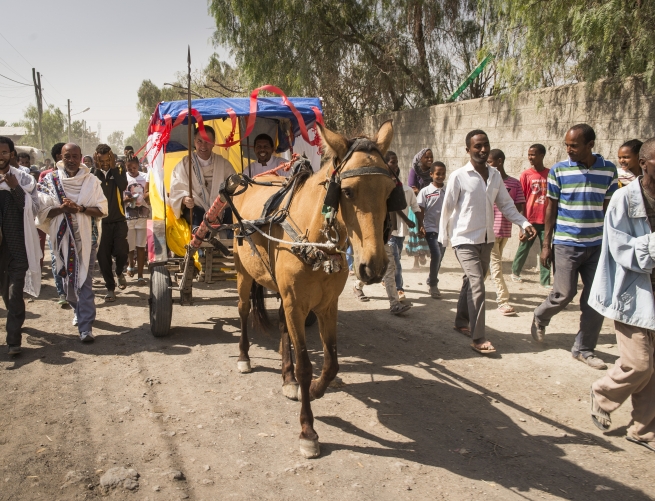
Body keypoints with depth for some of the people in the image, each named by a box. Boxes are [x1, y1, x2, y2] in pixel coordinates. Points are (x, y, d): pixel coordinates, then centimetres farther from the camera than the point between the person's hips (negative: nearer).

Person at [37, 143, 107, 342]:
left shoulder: (91, 180, -1)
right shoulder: (50, 180, 1)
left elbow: (102, 210, -2)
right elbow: (42, 211, -1)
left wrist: (80, 208, -17)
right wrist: (61, 208, -18)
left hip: (85, 237, -2)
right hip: (62, 238, 2)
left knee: (84, 281, -5)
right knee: (68, 279, 14)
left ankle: (86, 327, -6)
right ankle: (78, 310, 38)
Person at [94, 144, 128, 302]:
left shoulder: (119, 170, 3)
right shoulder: (94, 172, 2)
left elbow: (123, 186, -17)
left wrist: (113, 167, -16)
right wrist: (97, 169, -19)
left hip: (118, 220, 0)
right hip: (101, 220, 1)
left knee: (121, 252, -8)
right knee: (103, 256, 1)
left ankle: (120, 273, 25)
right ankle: (110, 287, 15)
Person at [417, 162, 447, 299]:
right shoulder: (425, 191, -4)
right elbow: (420, 211, -3)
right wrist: (421, 227, -10)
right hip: (431, 229, -4)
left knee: (439, 257, 11)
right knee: (436, 255, -15)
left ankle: (431, 282, 31)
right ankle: (433, 284, 2)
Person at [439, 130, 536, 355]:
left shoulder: (495, 175, 5)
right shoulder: (459, 176, -11)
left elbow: (506, 205, 9)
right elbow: (447, 208, -7)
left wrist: (525, 223, -4)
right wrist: (443, 239, -4)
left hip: (486, 240, 6)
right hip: (465, 240, -6)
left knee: (471, 283, 17)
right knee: (477, 286, -12)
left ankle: (461, 322, 35)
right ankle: (478, 338, -7)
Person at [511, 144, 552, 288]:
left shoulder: (550, 174, 4)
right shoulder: (526, 174, -3)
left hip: (545, 220, 2)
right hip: (530, 220, -2)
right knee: (524, 248, 9)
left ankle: (545, 281, 9)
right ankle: (515, 272, 30)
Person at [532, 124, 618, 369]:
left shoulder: (608, 169, 1)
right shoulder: (558, 170, -4)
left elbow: (609, 208, 8)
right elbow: (551, 207, 1)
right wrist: (546, 243, -1)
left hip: (597, 245, 3)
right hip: (566, 244, -2)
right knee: (564, 293, -3)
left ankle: (584, 348, 17)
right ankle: (540, 317, 28)